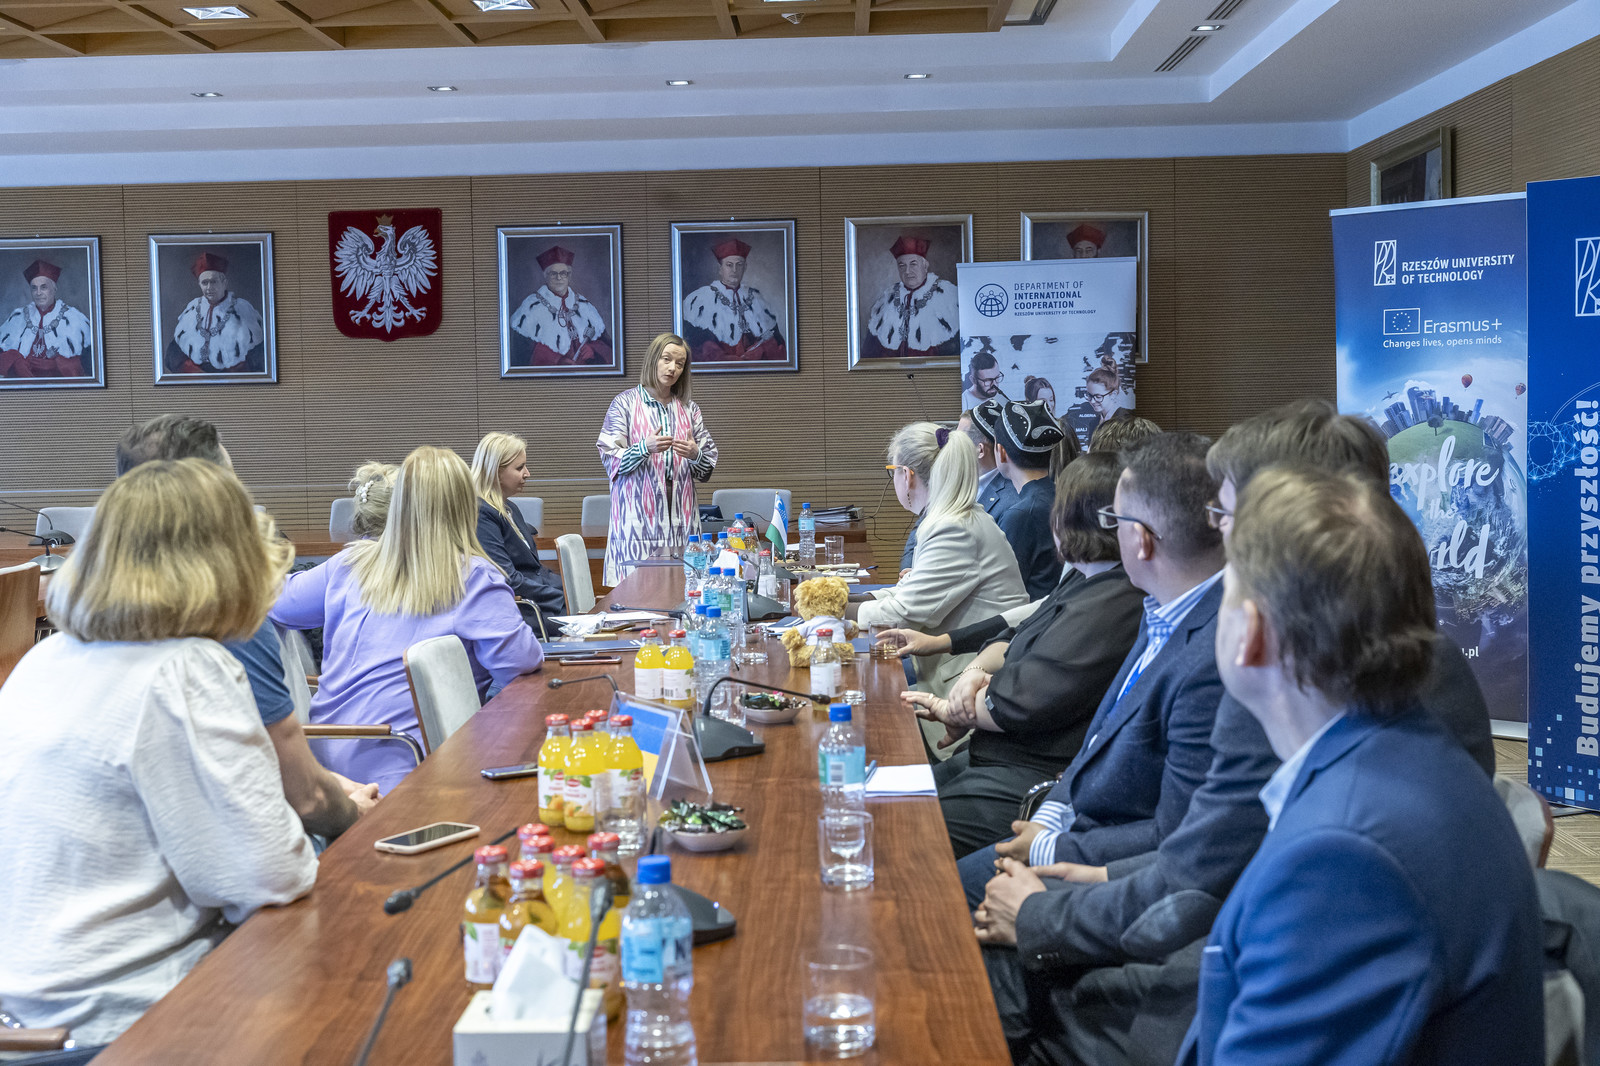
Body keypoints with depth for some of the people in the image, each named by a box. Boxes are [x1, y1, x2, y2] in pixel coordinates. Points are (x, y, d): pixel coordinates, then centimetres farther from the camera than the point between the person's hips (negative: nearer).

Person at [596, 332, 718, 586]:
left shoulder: (689, 409, 17)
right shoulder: (625, 403, 6)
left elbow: (708, 466, 15)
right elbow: (610, 459, -2)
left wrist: (696, 454, -8)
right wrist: (645, 448, -19)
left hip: (681, 516, 4)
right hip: (638, 517, -3)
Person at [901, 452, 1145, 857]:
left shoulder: (1113, 607, -21)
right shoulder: (1085, 585, 15)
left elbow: (1017, 704, -22)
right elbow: (1014, 639, 23)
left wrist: (952, 711, -2)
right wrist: (975, 671, -1)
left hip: (1029, 782, -11)